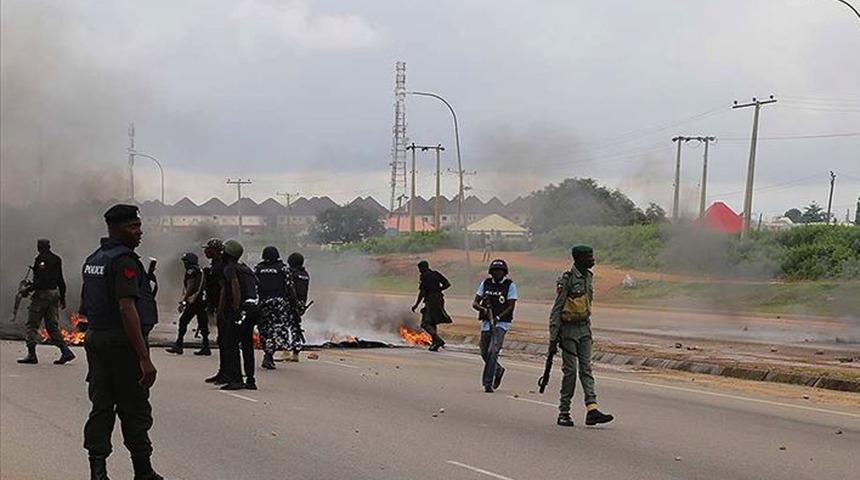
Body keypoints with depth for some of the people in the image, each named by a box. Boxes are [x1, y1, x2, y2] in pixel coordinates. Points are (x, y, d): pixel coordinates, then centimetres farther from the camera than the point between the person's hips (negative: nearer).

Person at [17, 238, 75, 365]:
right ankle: (66, 351, -1)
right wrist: (62, 297, 20)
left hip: (42, 293, -8)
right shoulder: (56, 259, 13)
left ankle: (31, 354, -4)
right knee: (52, 325, 10)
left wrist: (28, 289, -13)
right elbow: (61, 281, 16)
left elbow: (41, 280, -20)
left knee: (32, 324, -1)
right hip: (54, 293, 8)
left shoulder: (41, 259, -11)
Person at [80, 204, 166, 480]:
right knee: (135, 410, 0)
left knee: (101, 407, 8)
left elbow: (87, 307, 20)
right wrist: (144, 358, -25)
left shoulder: (93, 260, 14)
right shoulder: (124, 260, -15)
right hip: (122, 343, -8)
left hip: (95, 339, 8)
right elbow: (127, 309, -24)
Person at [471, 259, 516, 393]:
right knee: (484, 353, 10)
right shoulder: (485, 283, 6)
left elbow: (511, 307, -8)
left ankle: (488, 383, -15)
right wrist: (484, 309, -18)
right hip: (486, 322, 4)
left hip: (501, 323, -4)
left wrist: (498, 317, -22)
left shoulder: (510, 285, -3)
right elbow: (475, 303, 4)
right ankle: (498, 370, 39)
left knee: (493, 351, -18)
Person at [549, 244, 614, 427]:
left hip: (584, 328, 7)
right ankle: (564, 413, 6)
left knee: (586, 369, 0)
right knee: (570, 371, -3)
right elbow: (557, 308, -13)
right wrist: (554, 335, -15)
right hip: (569, 329, -7)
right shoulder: (567, 279, -14)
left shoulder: (589, 277, 10)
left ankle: (592, 409, -5)